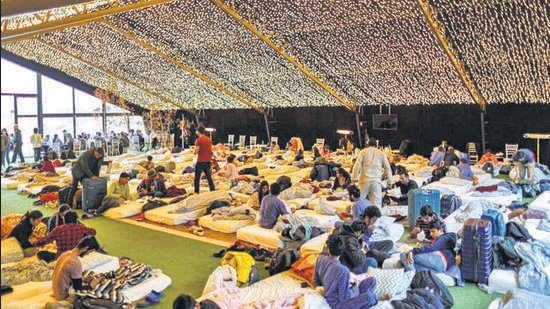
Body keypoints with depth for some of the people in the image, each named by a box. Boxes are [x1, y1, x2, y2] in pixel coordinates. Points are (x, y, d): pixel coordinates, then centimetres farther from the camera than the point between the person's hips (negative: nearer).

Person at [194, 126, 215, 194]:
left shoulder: (198, 140, -12)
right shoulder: (209, 140, 7)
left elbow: (195, 152, -15)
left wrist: (193, 151, 5)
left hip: (200, 162, -6)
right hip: (208, 161, 6)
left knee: (197, 178, 5)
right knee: (209, 177, 10)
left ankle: (196, 192, 7)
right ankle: (213, 191, 6)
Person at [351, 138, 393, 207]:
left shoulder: (363, 152, 7)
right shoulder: (381, 153, 13)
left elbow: (357, 165, -2)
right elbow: (387, 167, 9)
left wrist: (354, 177, 0)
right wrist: (389, 181, 13)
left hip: (365, 180, -1)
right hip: (376, 180, 1)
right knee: (377, 203, 1)